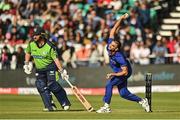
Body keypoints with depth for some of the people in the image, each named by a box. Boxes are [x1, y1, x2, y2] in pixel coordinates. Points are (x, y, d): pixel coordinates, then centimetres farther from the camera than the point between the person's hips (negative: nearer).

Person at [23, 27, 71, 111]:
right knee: (41, 87, -4)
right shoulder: (31, 44, -4)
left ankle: (65, 103, -6)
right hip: (39, 69, 6)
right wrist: (26, 64, 13)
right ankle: (49, 106, 3)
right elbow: (28, 53, 17)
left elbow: (56, 59, -19)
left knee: (52, 85, -17)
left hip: (50, 67, -6)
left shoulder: (49, 46, -19)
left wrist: (62, 71, -23)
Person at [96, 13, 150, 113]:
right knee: (123, 93, 8)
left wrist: (113, 74, -35)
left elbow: (125, 72, -32)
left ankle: (106, 107, -17)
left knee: (109, 84, -20)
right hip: (118, 71, 8)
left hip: (123, 72, -8)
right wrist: (121, 19, -18)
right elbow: (113, 31, -14)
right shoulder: (109, 45, -19)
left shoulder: (119, 57, -35)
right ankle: (142, 101, 21)